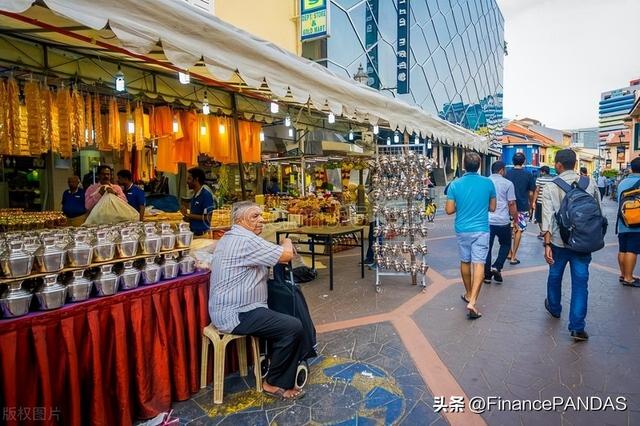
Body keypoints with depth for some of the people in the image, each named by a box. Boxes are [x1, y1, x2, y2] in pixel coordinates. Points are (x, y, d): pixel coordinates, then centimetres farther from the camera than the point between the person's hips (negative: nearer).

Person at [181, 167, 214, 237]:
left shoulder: (206, 195, -13)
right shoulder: (194, 196, 12)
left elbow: (207, 217, -17)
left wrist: (189, 215, -13)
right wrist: (188, 218, 1)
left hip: (202, 234, -8)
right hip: (193, 233, 8)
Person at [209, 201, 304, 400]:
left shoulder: (229, 237, 14)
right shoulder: (246, 241, -21)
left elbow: (266, 257, 19)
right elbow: (286, 254, -22)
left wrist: (282, 249, 3)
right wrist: (287, 243, 0)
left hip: (226, 308, 11)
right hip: (236, 314, -11)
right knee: (294, 327, -16)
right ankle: (275, 383, 4)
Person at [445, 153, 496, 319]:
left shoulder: (455, 184, -7)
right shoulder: (488, 183, -4)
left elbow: (449, 210, -6)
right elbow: (492, 207, 4)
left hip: (462, 230, 1)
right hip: (481, 229, -1)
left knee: (465, 262, 17)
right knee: (479, 264, -3)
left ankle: (469, 294, 34)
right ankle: (472, 301, -13)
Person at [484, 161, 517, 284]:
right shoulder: (507, 183, -2)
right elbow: (511, 204, -4)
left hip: (486, 221, 2)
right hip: (503, 221, -2)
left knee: (487, 247, 9)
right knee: (505, 245, 18)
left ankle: (487, 275, 13)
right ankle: (497, 267, 2)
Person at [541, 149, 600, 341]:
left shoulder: (550, 188, -9)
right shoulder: (590, 183, -2)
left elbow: (548, 217, -14)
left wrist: (547, 244, -12)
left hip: (559, 241, -1)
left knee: (555, 275, 20)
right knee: (580, 282, 4)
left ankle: (554, 308, 41)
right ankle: (577, 327, 3)